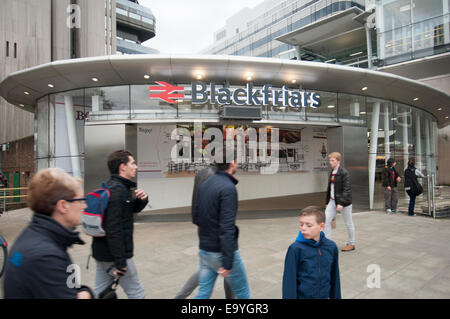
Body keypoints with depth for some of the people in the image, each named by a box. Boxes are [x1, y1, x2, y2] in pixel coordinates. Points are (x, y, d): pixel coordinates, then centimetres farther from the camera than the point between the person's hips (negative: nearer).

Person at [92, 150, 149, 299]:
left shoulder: (111, 186, 10)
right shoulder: (117, 189, -20)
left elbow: (133, 208, 19)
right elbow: (113, 229, -26)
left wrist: (142, 199, -3)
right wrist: (120, 262, -24)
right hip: (114, 254, -9)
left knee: (100, 292, 17)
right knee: (136, 293, 5)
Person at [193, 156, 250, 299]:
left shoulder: (204, 184, 5)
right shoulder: (228, 188, -21)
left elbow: (196, 218, 12)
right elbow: (227, 228, -25)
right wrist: (227, 263, -23)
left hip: (204, 250, 7)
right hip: (222, 252, -7)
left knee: (203, 293, 15)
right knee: (242, 292, 15)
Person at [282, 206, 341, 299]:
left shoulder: (331, 247, -5)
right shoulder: (296, 249, -17)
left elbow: (334, 277, 7)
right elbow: (289, 279, -12)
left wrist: (335, 296, 13)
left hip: (324, 295, 3)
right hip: (302, 295, -3)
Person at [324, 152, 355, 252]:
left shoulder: (344, 173, -15)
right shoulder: (331, 172, 9)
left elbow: (347, 190, -19)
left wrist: (341, 203, -24)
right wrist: (327, 201, 15)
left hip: (344, 202, -7)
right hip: (332, 201, 7)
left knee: (348, 223, 9)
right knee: (326, 220, 0)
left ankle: (351, 244, 26)